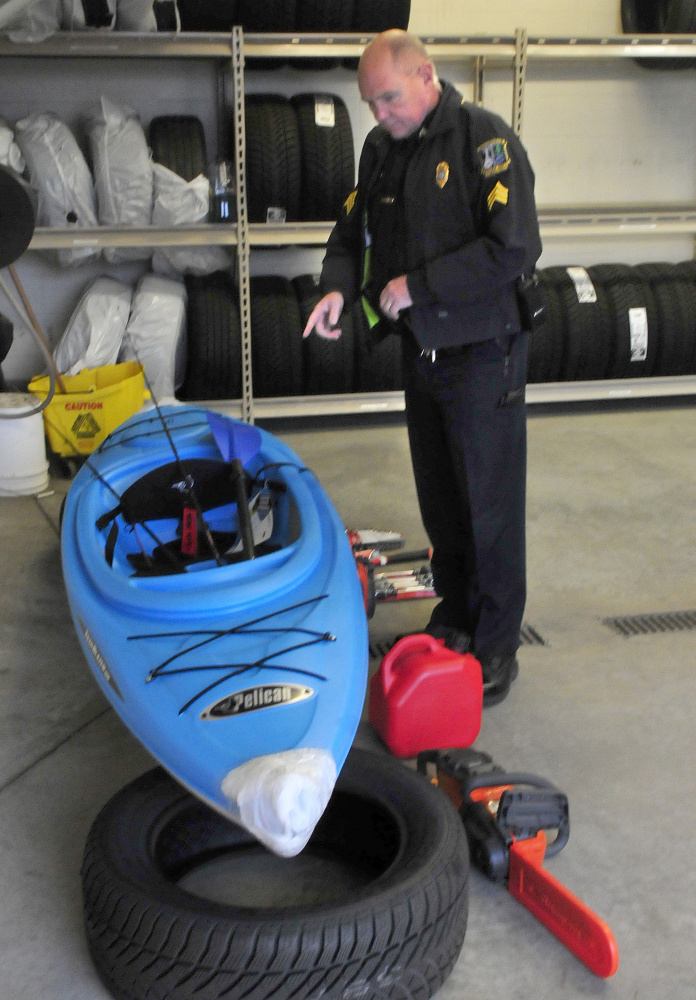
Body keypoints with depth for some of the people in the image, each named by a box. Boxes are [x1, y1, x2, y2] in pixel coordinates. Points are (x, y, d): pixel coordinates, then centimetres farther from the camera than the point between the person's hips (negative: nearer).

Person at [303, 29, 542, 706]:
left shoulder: (485, 140, -14)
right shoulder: (381, 148, 8)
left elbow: (515, 248, -22)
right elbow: (351, 230, 17)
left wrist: (418, 284, -20)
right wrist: (338, 286, -5)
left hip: (482, 355, -7)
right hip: (421, 353, 7)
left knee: (490, 505, 1)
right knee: (439, 500, 16)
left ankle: (496, 647, 14)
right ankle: (454, 618, 33)